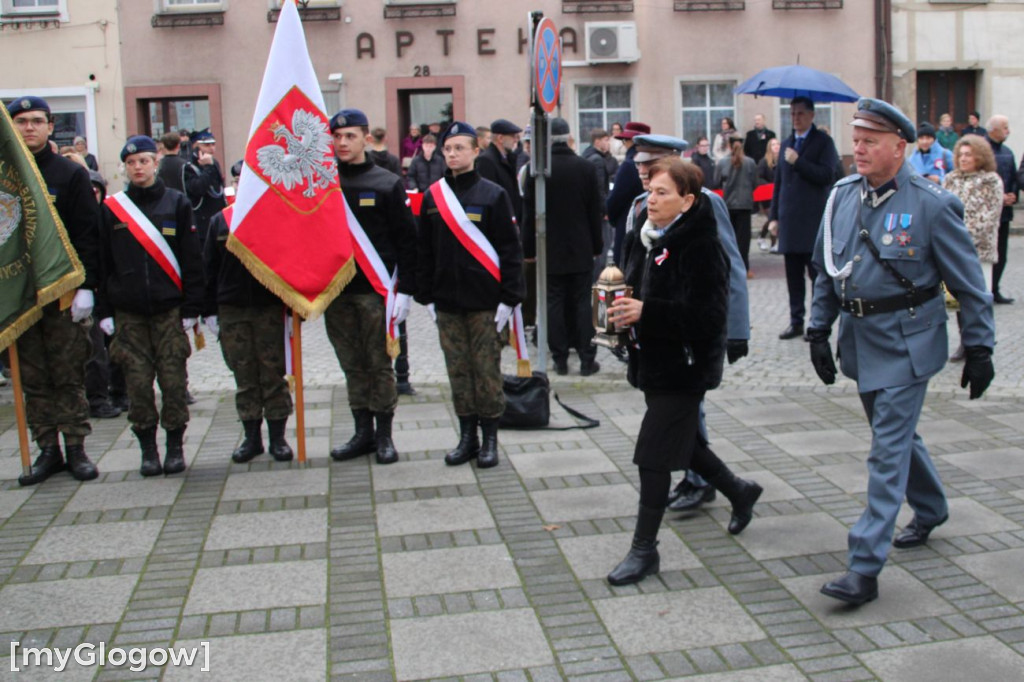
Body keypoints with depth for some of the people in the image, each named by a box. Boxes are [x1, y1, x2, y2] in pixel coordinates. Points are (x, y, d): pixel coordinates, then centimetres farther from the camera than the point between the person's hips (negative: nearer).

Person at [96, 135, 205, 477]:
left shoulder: (177, 203, 5)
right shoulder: (111, 208, 8)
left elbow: (192, 259, 3)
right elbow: (101, 261, 9)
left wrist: (191, 307, -3)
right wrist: (104, 310, 2)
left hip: (169, 310, -1)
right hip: (128, 314, 1)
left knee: (173, 380, -1)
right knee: (138, 383, 0)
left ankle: (175, 446, 13)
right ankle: (148, 449, 13)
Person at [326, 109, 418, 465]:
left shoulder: (388, 184, -1)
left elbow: (406, 241, -3)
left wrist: (405, 289, -9)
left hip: (375, 289, -3)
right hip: (335, 290, 3)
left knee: (380, 364, 1)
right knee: (353, 366, 10)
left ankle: (384, 435, 12)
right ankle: (363, 432, 19)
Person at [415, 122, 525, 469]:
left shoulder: (493, 195, -2)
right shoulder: (433, 196, 9)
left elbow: (511, 250, -4)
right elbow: (424, 251, 12)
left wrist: (509, 298, -9)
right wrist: (426, 296, 8)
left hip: (485, 302, -3)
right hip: (446, 303, 4)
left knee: (487, 370, 2)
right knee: (458, 371, 8)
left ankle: (489, 438, 13)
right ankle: (467, 436, 18)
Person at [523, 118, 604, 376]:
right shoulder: (587, 168, -3)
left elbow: (530, 214, -4)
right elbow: (596, 211, 1)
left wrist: (529, 248, 4)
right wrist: (597, 245, 9)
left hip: (550, 250, -1)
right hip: (581, 249, 1)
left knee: (555, 303, 5)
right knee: (582, 303, 5)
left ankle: (560, 359, 6)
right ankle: (586, 359, 6)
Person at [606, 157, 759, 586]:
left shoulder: (701, 245, -19)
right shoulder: (642, 239, 7)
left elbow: (709, 314, -26)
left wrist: (646, 312, -31)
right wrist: (623, 309, 0)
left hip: (684, 366, -9)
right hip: (652, 361, 9)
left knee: (654, 456, -6)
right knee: (682, 440, 22)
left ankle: (644, 549, 8)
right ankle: (738, 490, 47)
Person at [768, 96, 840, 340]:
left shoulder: (823, 142, -1)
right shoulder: (787, 144, 17)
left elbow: (827, 176, -14)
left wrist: (798, 161, -15)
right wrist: (774, 216, 13)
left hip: (813, 222, -6)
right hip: (790, 222, 6)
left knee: (817, 274, -1)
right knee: (793, 276, 8)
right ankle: (796, 322, 15)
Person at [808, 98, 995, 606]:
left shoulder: (932, 205, -12)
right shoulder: (843, 196, 3)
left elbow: (968, 282, -6)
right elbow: (826, 270, 11)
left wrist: (979, 349, -6)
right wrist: (819, 331, 7)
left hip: (905, 344, -6)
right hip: (860, 339, 6)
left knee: (889, 451, -7)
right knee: (897, 435, 21)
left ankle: (864, 568, -5)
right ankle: (931, 511, 47)